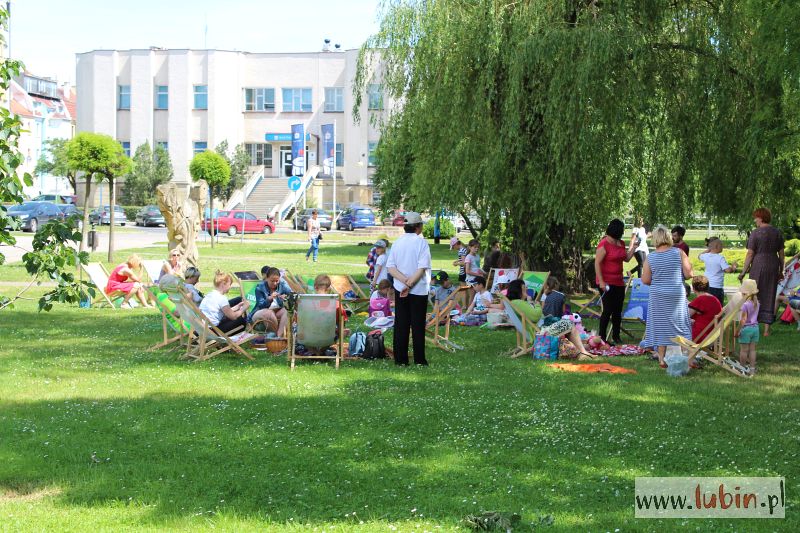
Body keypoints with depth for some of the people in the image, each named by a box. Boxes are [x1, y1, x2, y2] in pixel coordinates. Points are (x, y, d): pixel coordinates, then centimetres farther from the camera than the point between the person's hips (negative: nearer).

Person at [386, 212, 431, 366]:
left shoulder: (397, 243, 4)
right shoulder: (421, 243, -9)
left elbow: (390, 267, -3)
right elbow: (422, 268, -17)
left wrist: (405, 281, -11)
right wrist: (410, 284, -15)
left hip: (399, 289, 4)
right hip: (419, 290, -4)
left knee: (400, 324, 7)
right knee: (418, 325, 4)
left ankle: (400, 359, 8)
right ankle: (419, 359, 6)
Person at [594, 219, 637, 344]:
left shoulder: (621, 243, 10)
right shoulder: (604, 244, -15)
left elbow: (626, 258, 21)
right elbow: (597, 263, -17)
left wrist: (633, 247, 10)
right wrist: (601, 281, -21)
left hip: (619, 282, 8)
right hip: (607, 283, -8)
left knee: (618, 310, 11)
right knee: (608, 310, -7)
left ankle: (616, 336, 21)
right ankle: (602, 337, 1)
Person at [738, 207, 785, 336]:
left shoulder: (755, 233, -9)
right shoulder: (777, 232, 6)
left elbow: (750, 254, -9)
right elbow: (781, 253, 9)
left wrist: (743, 272, -4)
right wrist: (781, 271, 18)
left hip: (758, 266, -4)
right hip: (773, 267, 4)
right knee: (770, 297, 9)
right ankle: (767, 329, 10)